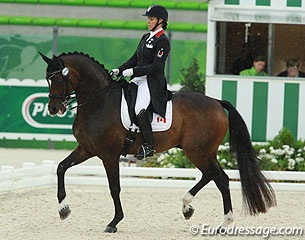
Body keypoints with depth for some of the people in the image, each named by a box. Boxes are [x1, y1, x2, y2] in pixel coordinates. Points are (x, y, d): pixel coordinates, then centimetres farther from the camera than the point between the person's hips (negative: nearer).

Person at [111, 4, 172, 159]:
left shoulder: (162, 41, -9)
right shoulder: (146, 37, 18)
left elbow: (156, 66, -17)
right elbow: (135, 58, 20)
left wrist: (133, 71, -20)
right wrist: (120, 70, 6)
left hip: (153, 82, -10)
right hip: (139, 79, 10)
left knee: (139, 108, -30)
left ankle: (148, 146, -25)